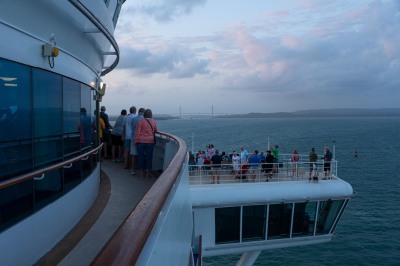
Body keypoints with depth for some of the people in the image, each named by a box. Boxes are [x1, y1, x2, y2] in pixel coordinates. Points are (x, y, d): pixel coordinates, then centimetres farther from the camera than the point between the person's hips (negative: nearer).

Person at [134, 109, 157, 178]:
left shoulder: (140, 121, -6)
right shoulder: (154, 122, 2)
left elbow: (137, 132, -7)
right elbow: (156, 131, 15)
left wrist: (135, 141, 2)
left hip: (141, 141, -1)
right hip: (150, 141, 2)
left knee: (140, 156, 7)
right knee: (149, 156, 7)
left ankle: (141, 173, 13)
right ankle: (148, 173, 11)